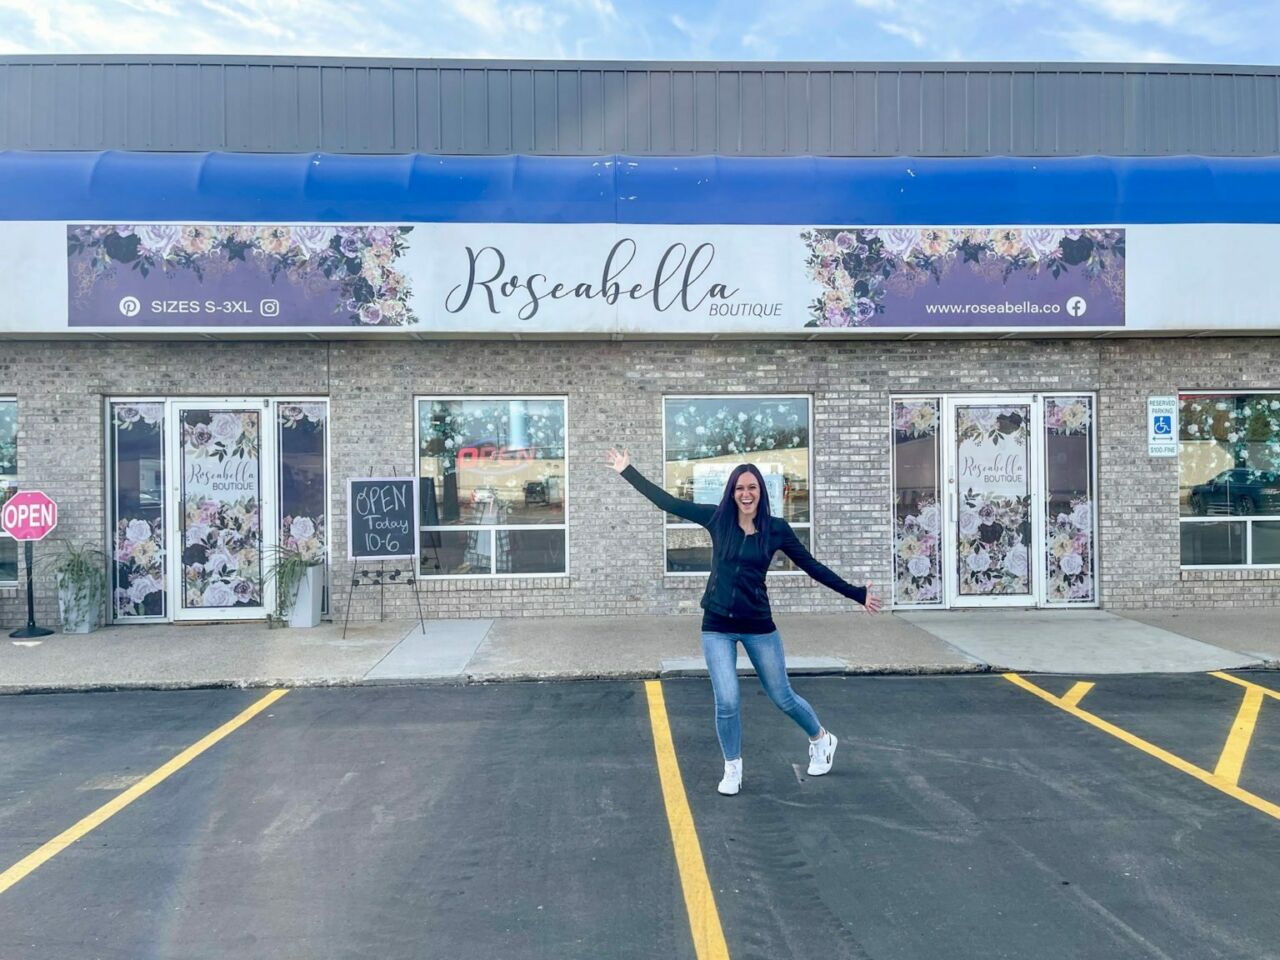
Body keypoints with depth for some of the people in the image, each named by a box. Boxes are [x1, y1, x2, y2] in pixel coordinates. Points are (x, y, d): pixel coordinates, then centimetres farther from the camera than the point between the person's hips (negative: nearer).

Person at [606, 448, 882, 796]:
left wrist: (857, 594, 1)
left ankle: (821, 740, 43)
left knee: (782, 696, 13)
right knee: (727, 703, -3)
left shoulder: (776, 528, -6)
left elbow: (813, 567, 1)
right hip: (717, 626, 1)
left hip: (758, 626, 0)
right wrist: (628, 471, 0)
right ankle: (732, 768, 24)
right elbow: (667, 502, -2)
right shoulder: (718, 519, -5)